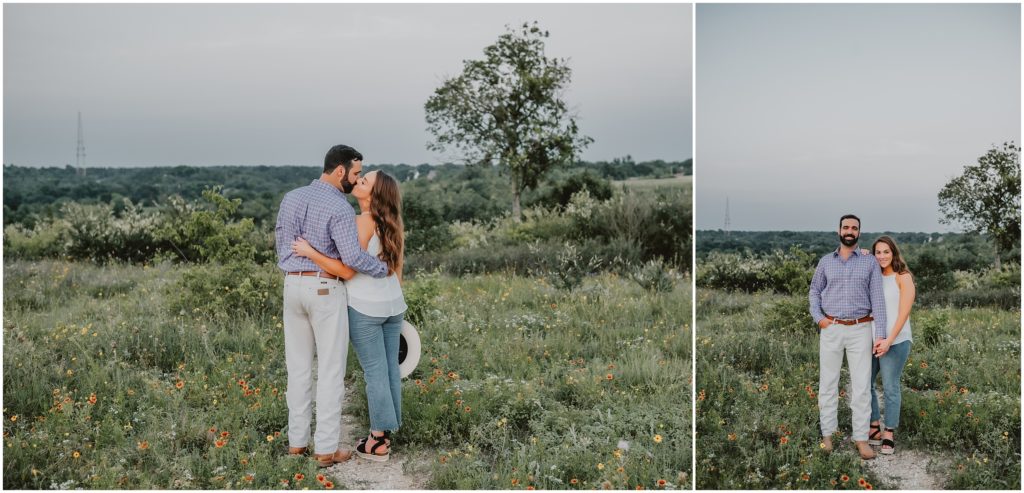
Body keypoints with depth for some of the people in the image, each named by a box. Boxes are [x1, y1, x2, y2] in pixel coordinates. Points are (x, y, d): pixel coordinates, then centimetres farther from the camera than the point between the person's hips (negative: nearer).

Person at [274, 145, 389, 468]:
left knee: (298, 366, 13)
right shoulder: (340, 208, -16)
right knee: (331, 369, 0)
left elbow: (280, 241, 14)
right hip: (326, 290, -7)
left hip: (293, 287, 7)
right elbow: (352, 257, -24)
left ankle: (297, 440, 18)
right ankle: (326, 448, 3)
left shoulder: (291, 198, 6)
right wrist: (383, 270, -7)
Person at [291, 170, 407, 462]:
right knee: (389, 369, 11)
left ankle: (378, 443, 8)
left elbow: (348, 271, -21)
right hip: (392, 304, 7)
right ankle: (386, 434, 19)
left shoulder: (364, 222, -19)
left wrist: (310, 253, -19)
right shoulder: (390, 224, 5)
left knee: (375, 373, 0)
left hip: (365, 307, -7)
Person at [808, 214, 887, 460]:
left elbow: (877, 299, -2)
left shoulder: (870, 263, 2)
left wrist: (881, 335, -9)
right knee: (828, 383, 5)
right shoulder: (826, 261, 7)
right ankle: (827, 434, 14)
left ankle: (861, 439, 6)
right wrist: (818, 317, -2)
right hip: (831, 330, 1)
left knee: (861, 385, 0)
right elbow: (814, 290, 15)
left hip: (860, 330, -1)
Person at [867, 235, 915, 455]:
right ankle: (874, 429, 19)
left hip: (895, 341, -5)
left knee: (890, 387, -3)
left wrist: (889, 340, -19)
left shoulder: (903, 278, -2)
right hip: (872, 339, 5)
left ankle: (889, 435, 6)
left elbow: (904, 313, -10)